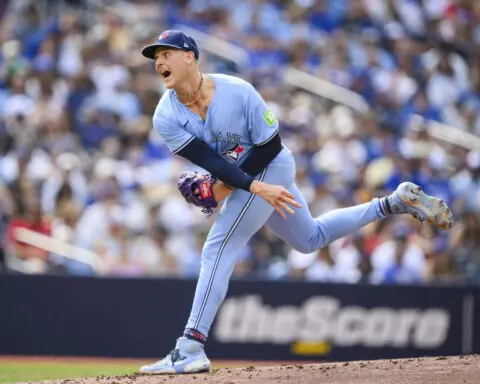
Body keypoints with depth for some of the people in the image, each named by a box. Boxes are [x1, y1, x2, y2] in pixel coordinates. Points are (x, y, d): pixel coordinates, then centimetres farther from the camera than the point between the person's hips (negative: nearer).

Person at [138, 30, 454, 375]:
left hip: (269, 167, -7)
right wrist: (257, 188, -34)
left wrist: (226, 186, -26)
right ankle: (397, 203, 34)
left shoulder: (237, 91, -26)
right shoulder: (166, 117, -13)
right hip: (246, 179, 7)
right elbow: (210, 161, -21)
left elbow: (270, 145, -19)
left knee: (218, 249, -17)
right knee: (311, 239, 22)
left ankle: (191, 348, -18)